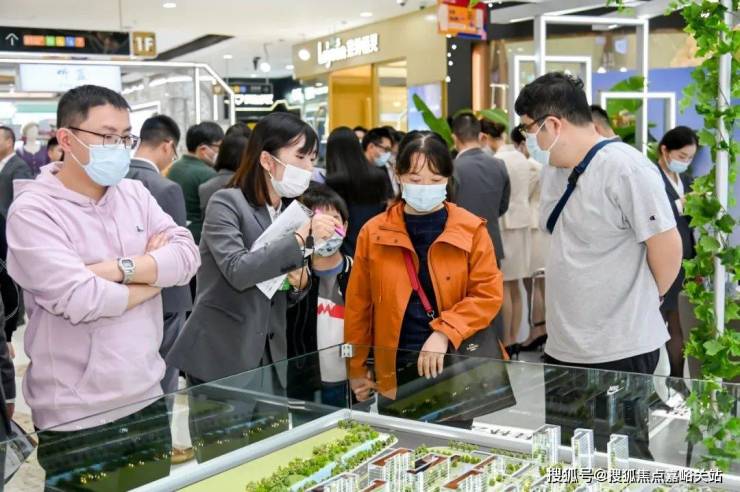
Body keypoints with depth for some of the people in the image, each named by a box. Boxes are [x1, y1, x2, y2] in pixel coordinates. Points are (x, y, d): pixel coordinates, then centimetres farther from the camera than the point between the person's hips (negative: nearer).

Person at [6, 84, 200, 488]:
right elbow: (79, 300, -23)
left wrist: (118, 269, -19)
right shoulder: (32, 211, -12)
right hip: (76, 417, -5)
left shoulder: (135, 193, 6)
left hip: (147, 397, 6)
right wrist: (154, 273, -9)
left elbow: (188, 257, -6)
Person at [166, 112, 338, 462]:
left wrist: (300, 280, -5)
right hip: (221, 360, -6)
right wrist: (302, 238, -26)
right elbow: (238, 270, -25)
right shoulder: (227, 202, -9)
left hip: (269, 361, 7)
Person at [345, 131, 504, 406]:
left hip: (456, 361, 0)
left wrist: (444, 332, -18)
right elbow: (358, 305, 5)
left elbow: (488, 293, -6)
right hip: (394, 367, 1)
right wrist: (357, 369, 8)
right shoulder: (373, 233, 0)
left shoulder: (472, 229, -2)